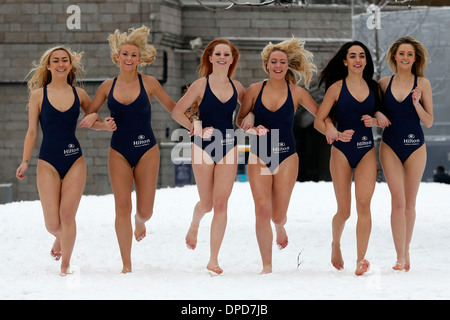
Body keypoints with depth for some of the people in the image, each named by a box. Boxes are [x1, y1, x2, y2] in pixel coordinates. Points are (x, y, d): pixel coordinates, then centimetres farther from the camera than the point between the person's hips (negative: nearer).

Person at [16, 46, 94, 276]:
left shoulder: (79, 94, 5)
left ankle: (65, 264, 12)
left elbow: (94, 119, 18)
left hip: (75, 160, 1)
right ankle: (59, 238, 34)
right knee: (52, 223, -3)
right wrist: (25, 162, -6)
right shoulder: (38, 95, 0)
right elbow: (32, 132, 2)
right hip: (48, 162, -1)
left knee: (67, 216, -6)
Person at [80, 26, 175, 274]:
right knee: (122, 206, -9)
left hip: (146, 151, -1)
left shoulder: (148, 84, -3)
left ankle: (140, 221, 41)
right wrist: (102, 123, -10)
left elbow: (172, 107, 8)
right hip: (119, 153, 1)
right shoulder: (108, 87, 2)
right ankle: (126, 265, -2)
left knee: (145, 210, 0)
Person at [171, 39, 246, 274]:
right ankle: (194, 225, 44)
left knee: (221, 204, -6)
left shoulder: (236, 87, 5)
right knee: (207, 203, 6)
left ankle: (214, 259, -1)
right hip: (203, 148, -2)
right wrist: (195, 128, -15)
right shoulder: (201, 85, -5)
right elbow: (177, 111, -3)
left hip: (228, 148, 2)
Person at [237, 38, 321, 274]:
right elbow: (240, 119, 7)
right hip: (259, 157, 0)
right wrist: (253, 129, -14)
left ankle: (280, 228, 45)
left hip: (286, 157, 0)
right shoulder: (255, 90, 0)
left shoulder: (296, 92, -1)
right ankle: (267, 266, -6)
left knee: (278, 214, 4)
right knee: (262, 210, -11)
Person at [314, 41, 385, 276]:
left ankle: (361, 259, -19)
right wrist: (336, 134, -20)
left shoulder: (373, 87, 7)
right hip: (342, 151, -2)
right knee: (344, 210, 3)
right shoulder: (337, 88, -2)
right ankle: (336, 243, 34)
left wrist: (374, 120, -5)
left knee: (364, 203, -15)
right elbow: (318, 121, -3)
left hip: (367, 151, 2)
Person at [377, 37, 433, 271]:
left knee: (410, 202, 7)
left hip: (415, 146, 0)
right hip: (390, 146, 0)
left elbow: (428, 122, -2)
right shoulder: (384, 83, 4)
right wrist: (378, 116, -8)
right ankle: (400, 257, -11)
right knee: (398, 201, -9)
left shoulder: (422, 84, -1)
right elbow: (375, 110, 14)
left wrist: (417, 103, -18)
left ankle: (406, 251, 22)